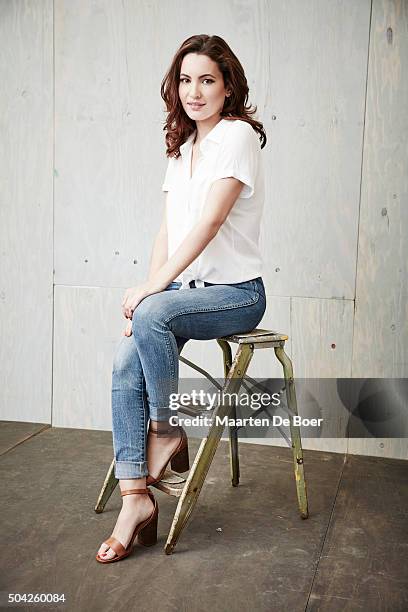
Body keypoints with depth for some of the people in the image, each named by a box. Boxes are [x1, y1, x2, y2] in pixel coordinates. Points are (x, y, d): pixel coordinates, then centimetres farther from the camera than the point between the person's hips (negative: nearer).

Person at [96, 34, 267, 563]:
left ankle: (166, 433, -11)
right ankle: (135, 498, -13)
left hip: (236, 292, -7)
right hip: (187, 289, 7)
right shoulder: (181, 148, 16)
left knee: (154, 314, -33)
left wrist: (152, 291, -22)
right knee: (125, 362, -16)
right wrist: (148, 291, -4)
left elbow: (208, 224, -19)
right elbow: (167, 231, 11)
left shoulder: (238, 136, -9)